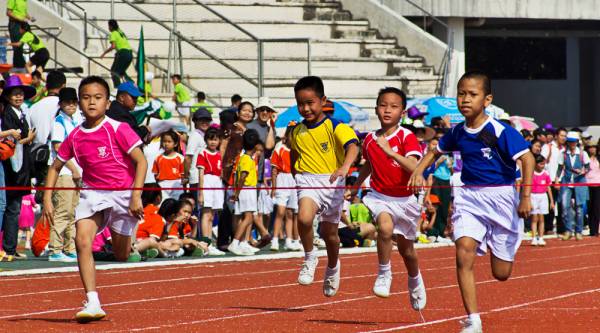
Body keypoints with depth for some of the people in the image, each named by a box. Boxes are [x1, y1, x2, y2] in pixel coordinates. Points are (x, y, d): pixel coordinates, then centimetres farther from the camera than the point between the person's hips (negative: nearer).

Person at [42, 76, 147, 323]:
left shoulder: (118, 129, -12)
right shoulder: (75, 137, 1)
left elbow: (141, 161, -13)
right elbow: (55, 166, 14)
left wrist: (136, 195, -20)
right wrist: (47, 198, 6)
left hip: (122, 193, -3)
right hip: (92, 193, 3)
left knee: (121, 255, 4)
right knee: (82, 240, -21)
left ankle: (131, 243, 45)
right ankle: (92, 303, -21)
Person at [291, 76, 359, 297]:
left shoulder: (335, 127, -10)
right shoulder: (297, 132, 5)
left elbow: (352, 146, -27)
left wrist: (345, 167, -45)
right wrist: (297, 176, 20)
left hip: (332, 182, -2)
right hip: (308, 181, 2)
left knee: (329, 232, 12)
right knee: (304, 218, -28)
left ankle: (333, 268, 41)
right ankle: (310, 258, -4)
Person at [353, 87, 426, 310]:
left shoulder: (407, 137, -14)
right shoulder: (370, 140, 0)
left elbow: (414, 167, -29)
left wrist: (389, 151, -37)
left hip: (404, 199, -1)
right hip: (380, 196, 1)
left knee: (406, 249, 15)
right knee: (385, 227, -32)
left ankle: (415, 280, 46)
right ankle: (384, 274, -13)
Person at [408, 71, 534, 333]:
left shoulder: (500, 132, -15)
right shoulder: (458, 132, 3)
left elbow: (527, 159, -17)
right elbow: (436, 151, 22)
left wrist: (526, 197, -22)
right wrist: (418, 171, 6)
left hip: (501, 196, -3)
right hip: (469, 197, 4)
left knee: (501, 274, 5)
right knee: (464, 253, -21)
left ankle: (499, 245, 45)